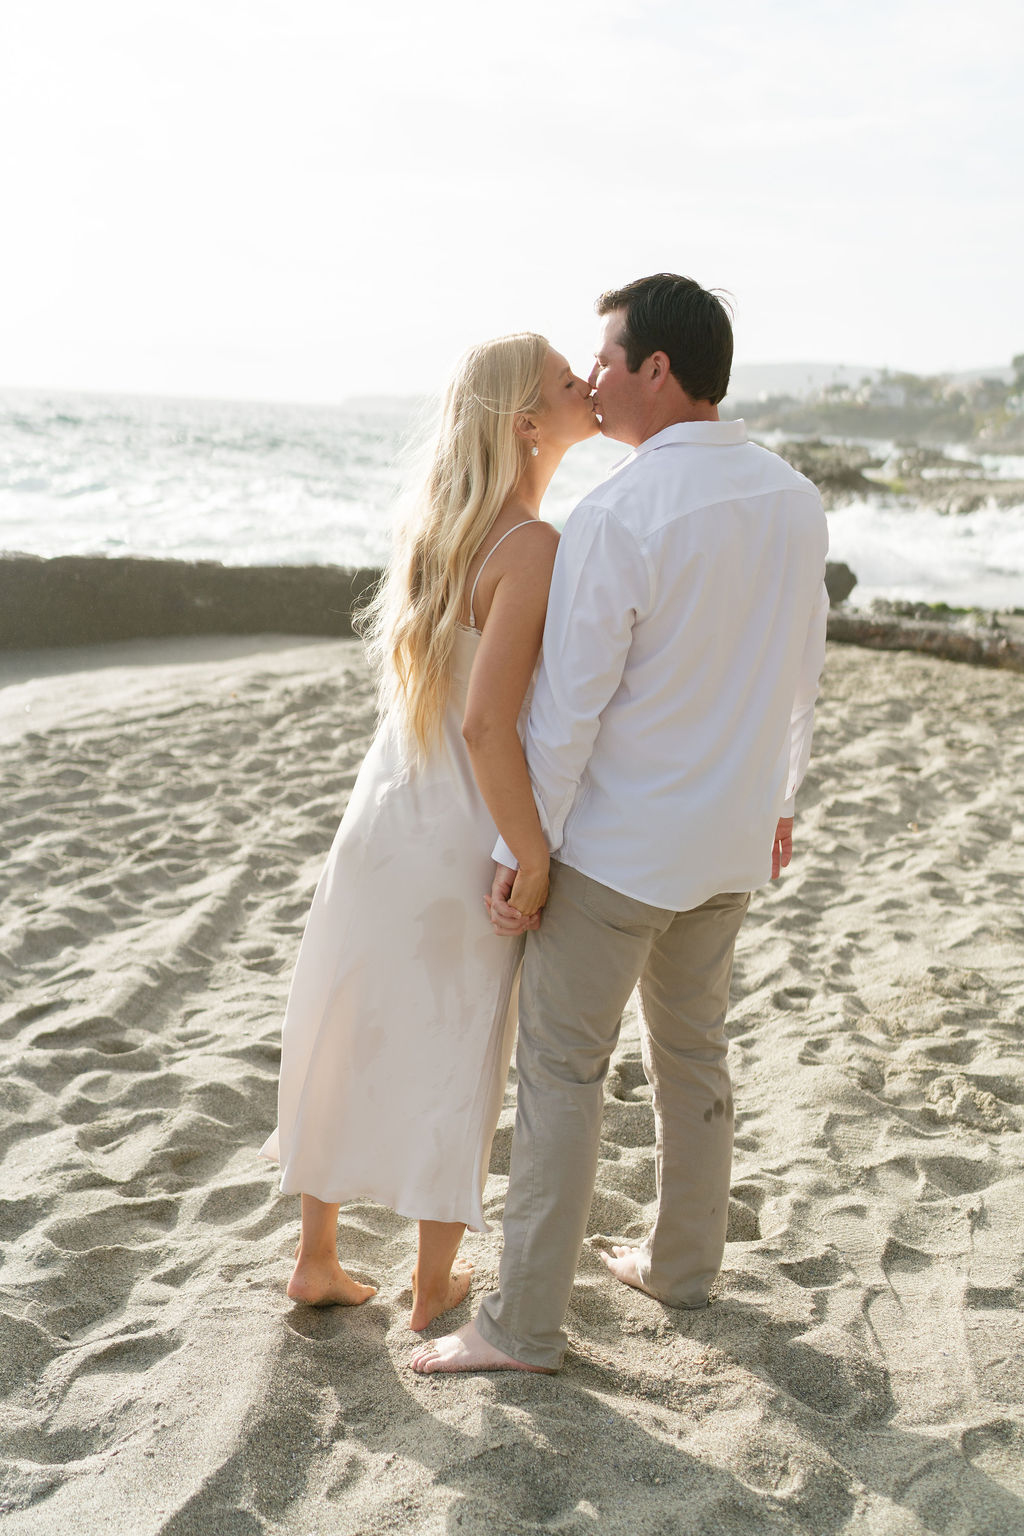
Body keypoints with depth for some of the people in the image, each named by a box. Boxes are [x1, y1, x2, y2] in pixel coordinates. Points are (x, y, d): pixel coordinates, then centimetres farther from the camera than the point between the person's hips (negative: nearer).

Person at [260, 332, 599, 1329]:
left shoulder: (443, 522, 4)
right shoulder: (533, 547, -21)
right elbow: (487, 722, -28)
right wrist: (535, 859, -19)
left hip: (381, 822, 7)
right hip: (466, 840, -7)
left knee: (346, 1040, 18)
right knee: (455, 1059, 12)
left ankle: (316, 1258, 34)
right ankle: (433, 1285, 29)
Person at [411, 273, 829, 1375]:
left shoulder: (616, 517, -22)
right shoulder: (794, 501, 0)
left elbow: (567, 706, -20)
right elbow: (801, 674, 9)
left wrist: (519, 849, -11)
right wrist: (777, 798, 22)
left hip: (616, 846, -7)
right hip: (728, 839, 7)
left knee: (561, 1068, 3)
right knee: (692, 1051, 20)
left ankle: (524, 1324, 12)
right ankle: (682, 1264, 36)